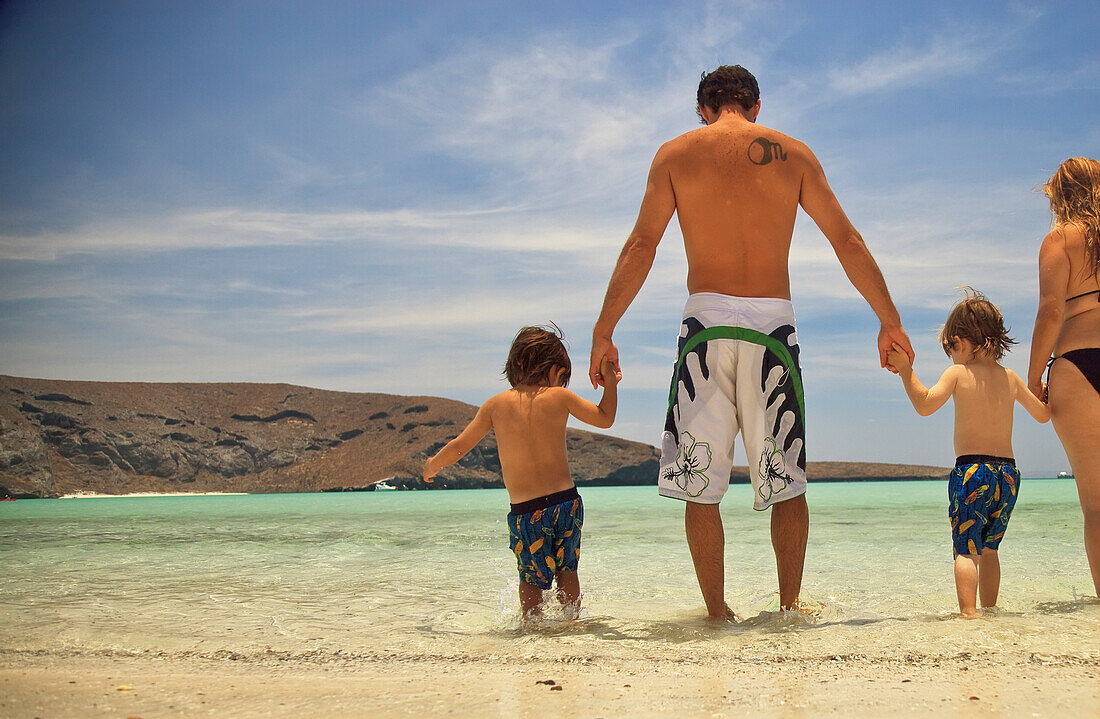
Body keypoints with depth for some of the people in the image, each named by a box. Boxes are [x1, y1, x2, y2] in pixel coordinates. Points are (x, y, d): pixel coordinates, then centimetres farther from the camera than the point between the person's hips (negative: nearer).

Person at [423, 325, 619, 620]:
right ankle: (572, 619, 25)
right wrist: (610, 380, 26)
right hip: (567, 502, 1)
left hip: (525, 511, -1)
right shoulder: (559, 397, 0)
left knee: (531, 577, 16)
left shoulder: (496, 404, 0)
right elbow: (605, 418, 13)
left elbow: (458, 447, 5)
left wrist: (432, 466, 24)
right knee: (566, 568, 22)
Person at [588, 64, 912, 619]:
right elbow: (848, 244, 9)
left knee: (700, 481, 7)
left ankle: (716, 610, 8)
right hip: (774, 322, 1)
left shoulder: (675, 153, 8)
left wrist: (603, 332, 3)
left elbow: (640, 247, 0)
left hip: (706, 321, -1)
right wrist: (889, 320, 17)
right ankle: (789, 607, 14)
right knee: (786, 479, 12)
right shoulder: (792, 153, 10)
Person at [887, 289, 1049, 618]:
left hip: (971, 470, -5)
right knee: (988, 548, 19)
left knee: (966, 549, -5)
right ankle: (989, 608, 23)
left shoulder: (958, 373, -4)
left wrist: (906, 369, -13)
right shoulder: (1011, 378, 11)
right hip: (1008, 473, 5)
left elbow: (925, 404, -18)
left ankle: (969, 612, -17)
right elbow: (1043, 414, 23)